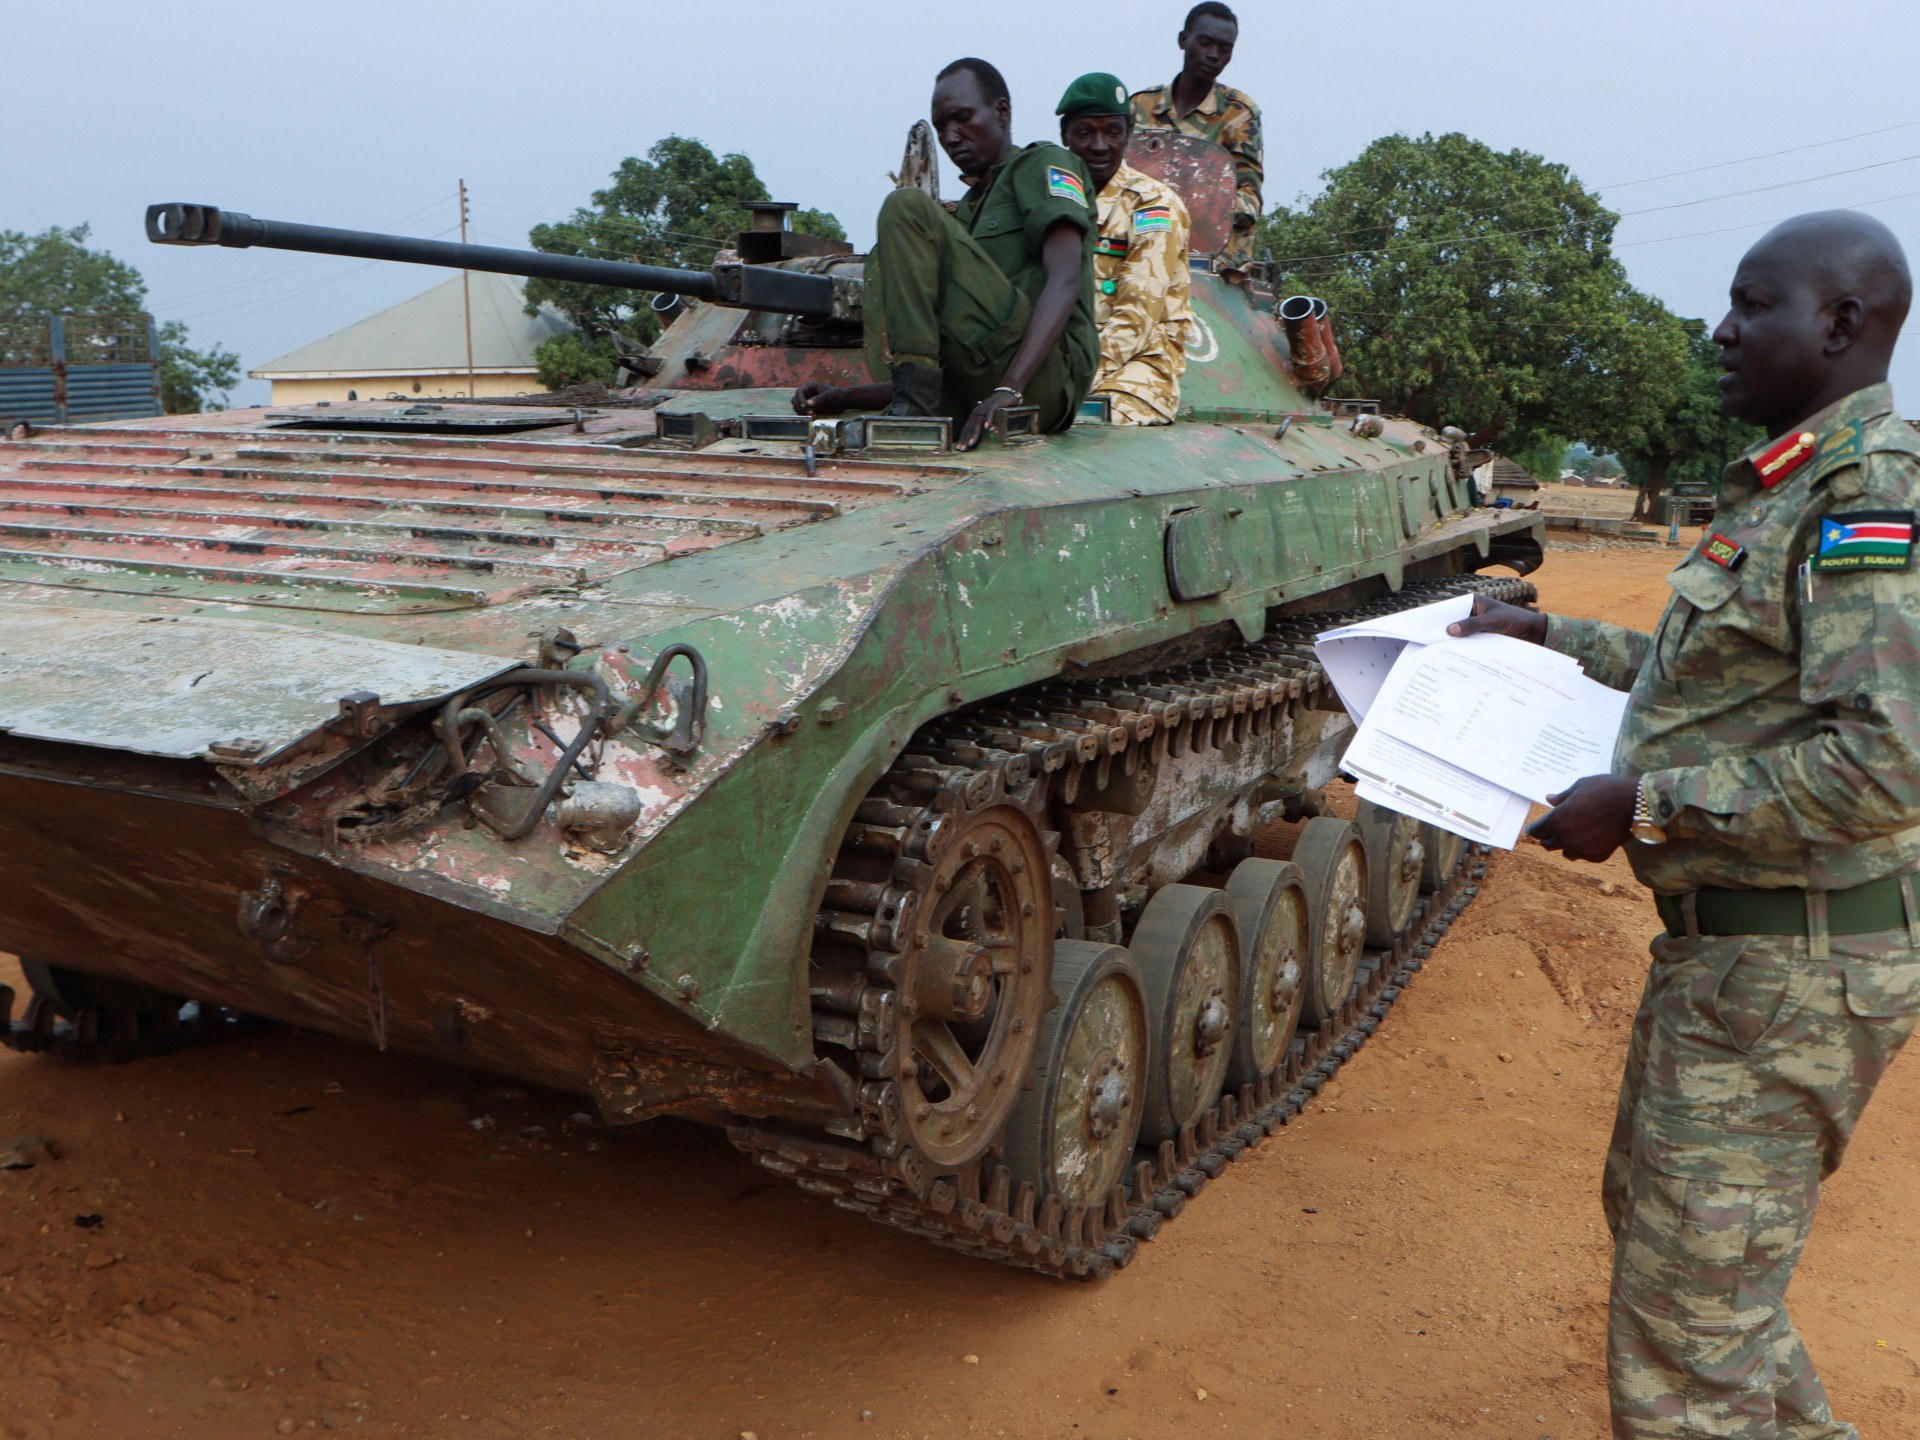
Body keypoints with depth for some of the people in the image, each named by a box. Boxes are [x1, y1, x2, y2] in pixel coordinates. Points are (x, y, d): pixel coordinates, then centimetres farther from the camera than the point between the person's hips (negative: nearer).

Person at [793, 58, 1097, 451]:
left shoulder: (1044, 164, 8)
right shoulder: (968, 208, 30)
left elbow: (1066, 283, -13)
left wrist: (1008, 390, -27)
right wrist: (847, 398, 10)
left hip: (1044, 377, -8)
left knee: (908, 208, -12)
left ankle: (914, 399, -21)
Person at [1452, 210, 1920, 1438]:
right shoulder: (1793, 487, 12)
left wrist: (1641, 804, -23)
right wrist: (1547, 637, 18)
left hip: (1792, 967, -10)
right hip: (1724, 944, 11)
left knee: (1685, 1323, -1)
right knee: (1657, 1215, 26)